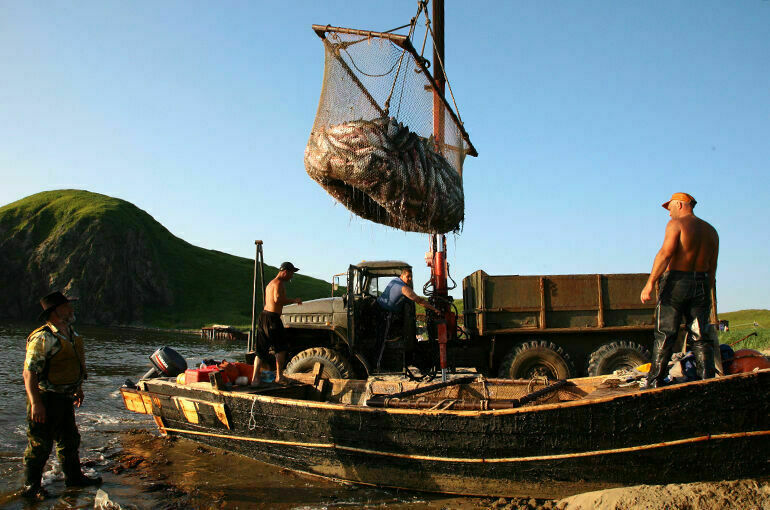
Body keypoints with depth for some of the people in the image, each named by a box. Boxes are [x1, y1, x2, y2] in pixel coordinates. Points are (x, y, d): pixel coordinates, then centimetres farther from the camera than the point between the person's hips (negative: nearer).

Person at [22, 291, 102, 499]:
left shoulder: (71, 334, 9)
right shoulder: (43, 338, -20)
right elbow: (29, 372, -23)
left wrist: (78, 389, 26)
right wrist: (36, 403, -27)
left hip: (64, 398, 9)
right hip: (45, 399, -9)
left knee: (70, 440, 18)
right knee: (40, 444, 1)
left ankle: (74, 477, 33)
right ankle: (31, 486, 16)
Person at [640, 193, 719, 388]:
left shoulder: (677, 223, -3)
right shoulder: (711, 231, 16)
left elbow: (665, 253, -17)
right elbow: (712, 269, 16)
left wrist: (650, 283, -20)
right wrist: (705, 293, 22)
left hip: (676, 281, -5)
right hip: (702, 283, 5)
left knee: (665, 335, -3)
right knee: (701, 337, 8)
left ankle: (654, 383, -1)